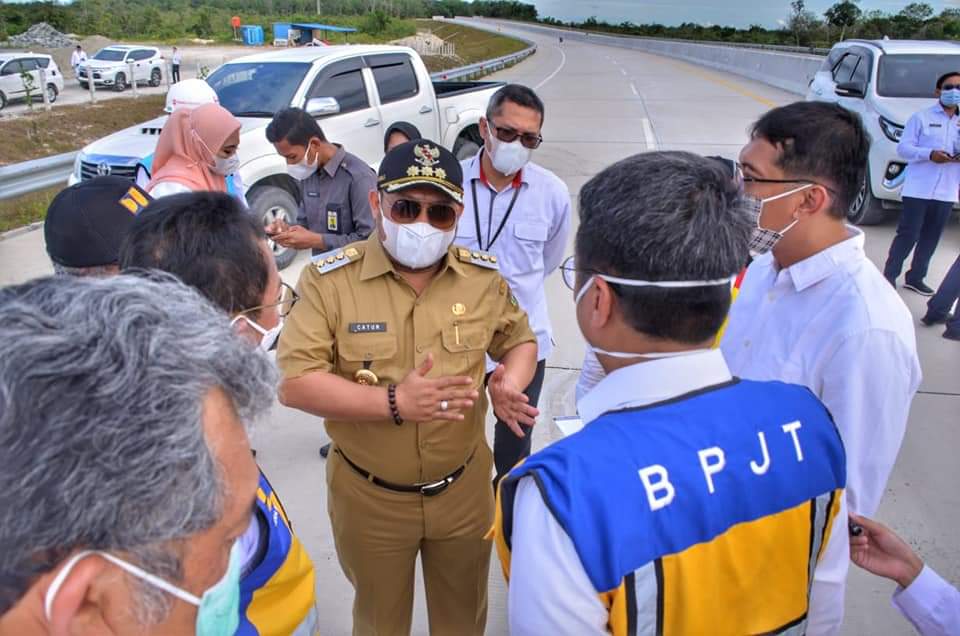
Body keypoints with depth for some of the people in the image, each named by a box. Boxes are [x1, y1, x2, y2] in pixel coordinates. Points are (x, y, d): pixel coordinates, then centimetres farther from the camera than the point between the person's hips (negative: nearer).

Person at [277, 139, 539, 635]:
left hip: (463, 489, 3)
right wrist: (394, 403, -29)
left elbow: (520, 339, 8)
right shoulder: (329, 280, -17)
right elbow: (293, 383, -20)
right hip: (368, 497, -2)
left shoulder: (484, 275, -7)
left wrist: (508, 385, -15)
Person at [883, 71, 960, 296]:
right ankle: (889, 275, 8)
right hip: (918, 189, -5)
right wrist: (929, 154, -20)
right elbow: (903, 148, -5)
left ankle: (915, 277, 21)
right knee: (908, 235, -4)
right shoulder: (922, 117, -1)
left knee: (930, 238, 9)